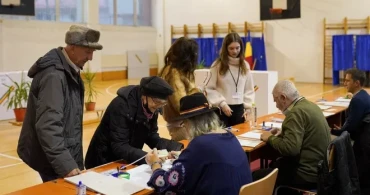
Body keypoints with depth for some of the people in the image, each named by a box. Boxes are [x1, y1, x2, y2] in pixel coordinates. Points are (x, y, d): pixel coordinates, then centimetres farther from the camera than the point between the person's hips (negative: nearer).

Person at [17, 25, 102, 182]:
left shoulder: (70, 71, 8)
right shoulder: (53, 75, -22)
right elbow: (48, 126, -28)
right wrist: (65, 164, -31)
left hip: (68, 152, 9)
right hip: (53, 160, -9)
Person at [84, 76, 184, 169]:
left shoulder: (152, 108, -6)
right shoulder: (121, 105, -28)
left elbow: (152, 138, 0)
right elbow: (119, 146, -31)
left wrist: (176, 148, -16)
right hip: (104, 163, -6)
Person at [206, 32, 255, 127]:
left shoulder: (245, 65, 8)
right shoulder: (217, 65, -3)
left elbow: (249, 89, 11)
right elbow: (210, 89, -5)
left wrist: (248, 108, 2)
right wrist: (222, 103, -13)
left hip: (239, 108, 3)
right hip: (221, 109, -3)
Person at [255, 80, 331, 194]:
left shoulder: (296, 112, -20)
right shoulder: (309, 105, 8)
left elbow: (290, 148, -27)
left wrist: (270, 138, -12)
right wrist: (282, 133, 11)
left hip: (308, 174, -10)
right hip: (319, 167, 10)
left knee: (255, 176, -7)